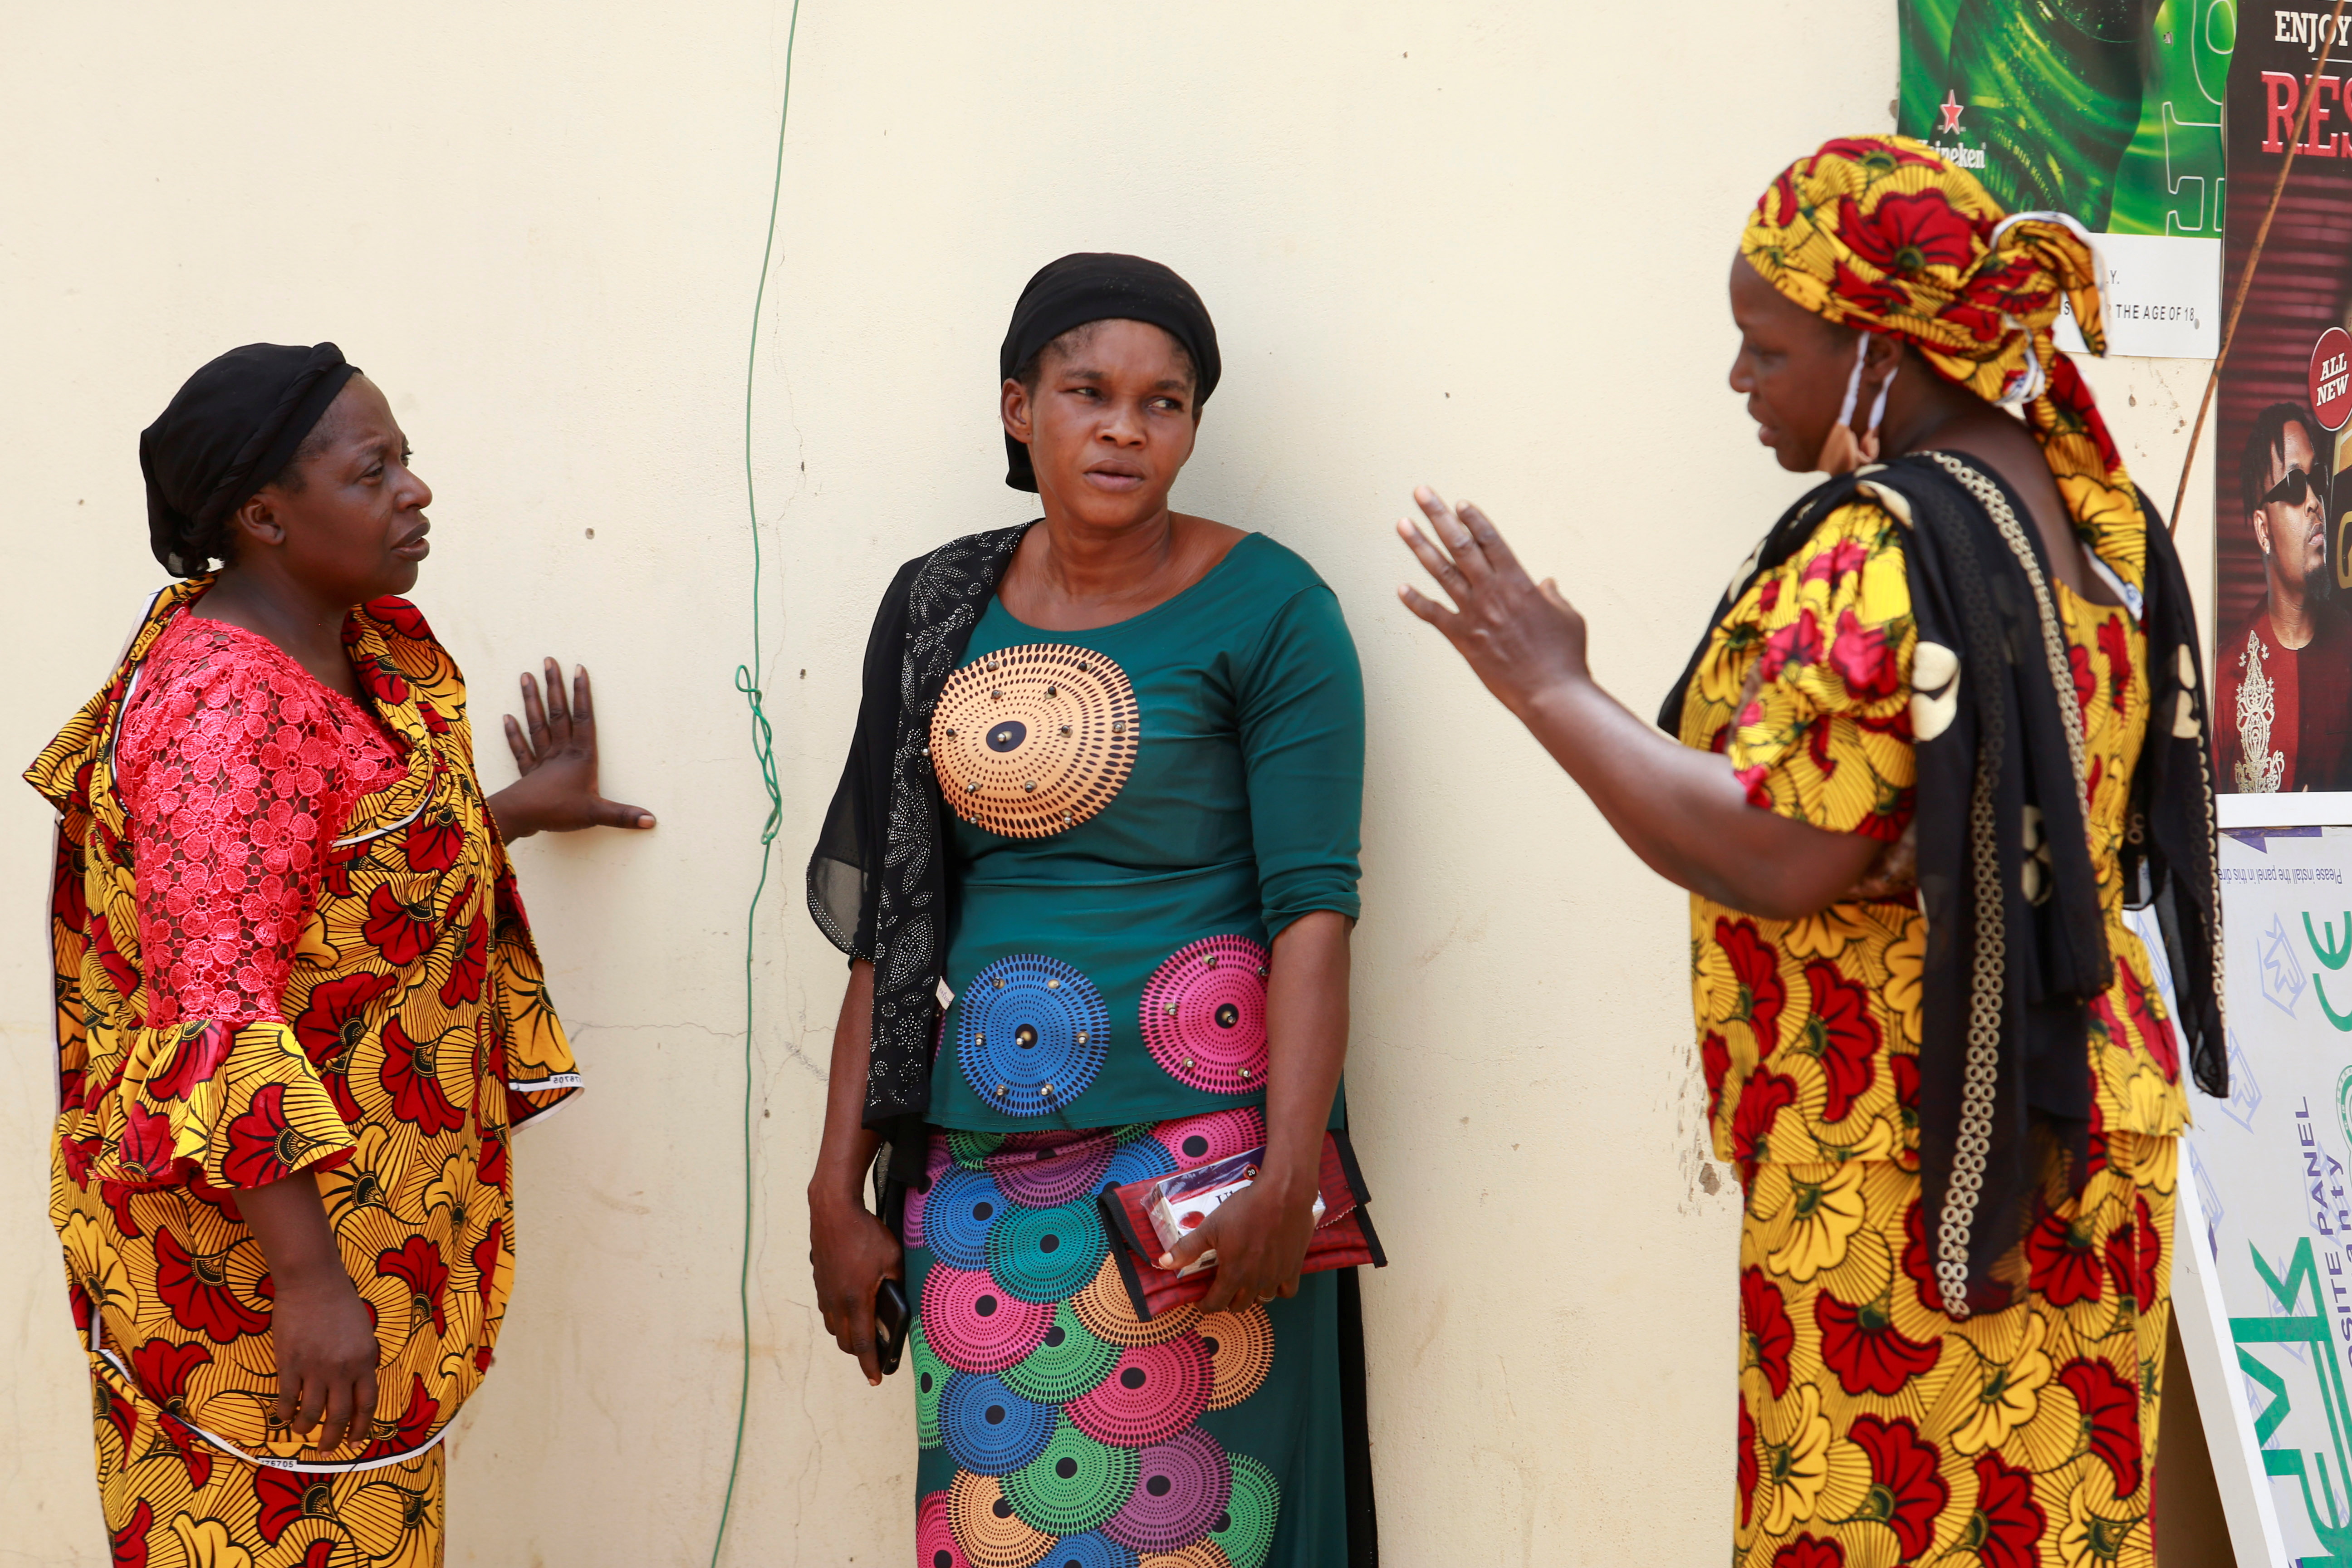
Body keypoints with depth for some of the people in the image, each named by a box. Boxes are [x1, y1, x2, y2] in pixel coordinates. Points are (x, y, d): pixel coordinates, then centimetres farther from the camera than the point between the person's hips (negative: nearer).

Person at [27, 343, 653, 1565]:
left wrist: (513, 812, 26)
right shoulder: (221, 705, -23)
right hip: (254, 1231, -9)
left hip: (362, 1199, 9)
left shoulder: (362, 642, 7)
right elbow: (219, 1017, -27)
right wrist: (310, 1279, -30)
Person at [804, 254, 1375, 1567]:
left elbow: (1314, 908, -9)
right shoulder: (942, 614, 9)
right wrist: (839, 1194, 7)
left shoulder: (1268, 609, -4)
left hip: (1192, 1152, -4)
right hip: (977, 1161, 4)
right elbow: (889, 930, 10)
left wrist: (1290, 1179, -18)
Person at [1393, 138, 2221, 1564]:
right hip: (2090, 1112, 9)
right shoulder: (2084, 508, 8)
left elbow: (1770, 865, -26)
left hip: (1902, 1174, -9)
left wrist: (1552, 690, -19)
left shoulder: (1878, 561, -21)